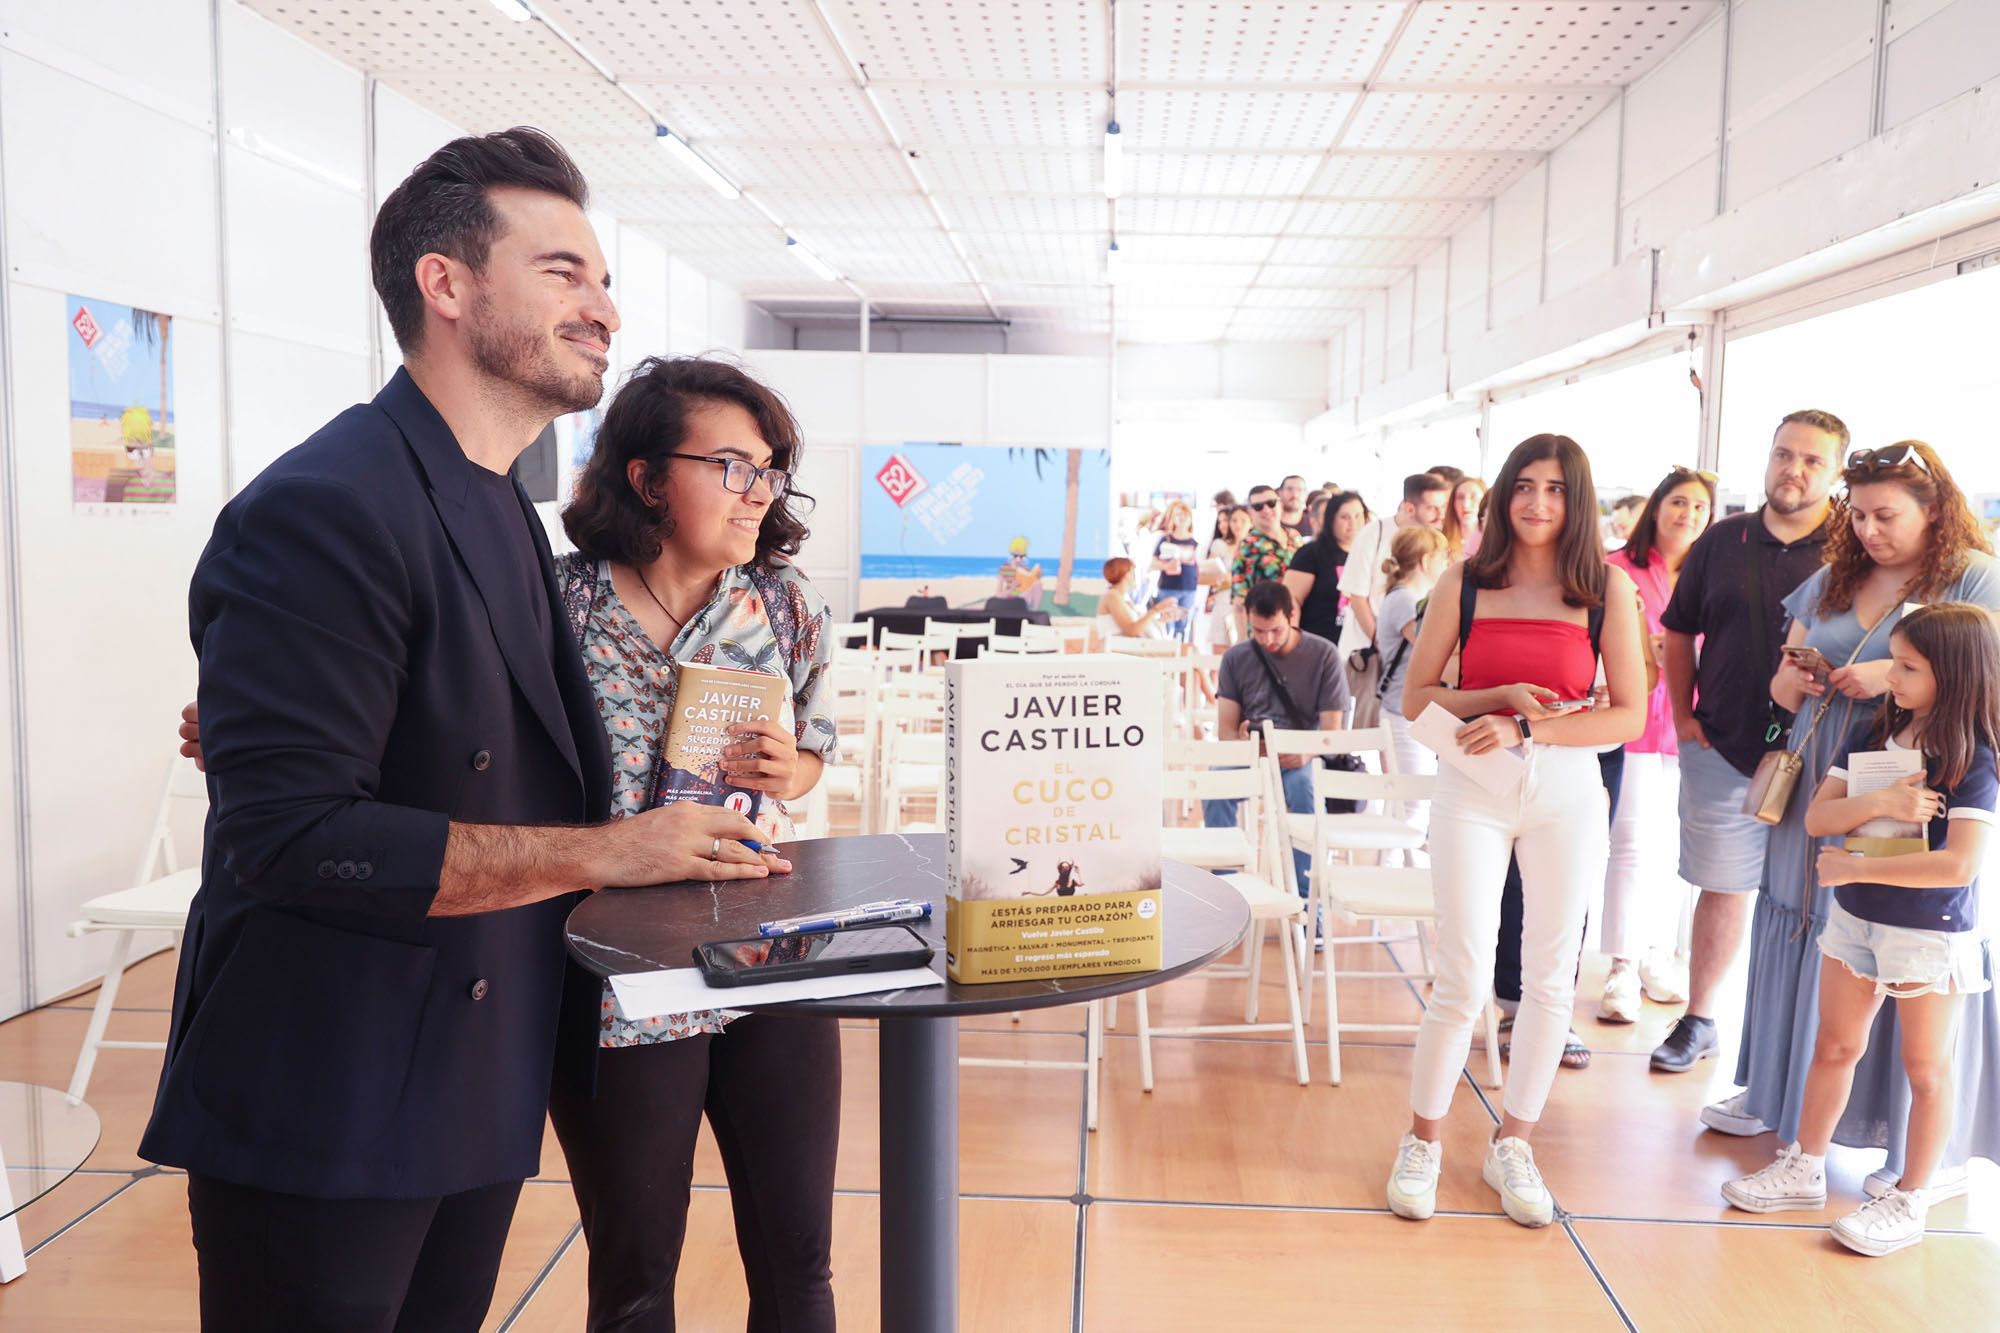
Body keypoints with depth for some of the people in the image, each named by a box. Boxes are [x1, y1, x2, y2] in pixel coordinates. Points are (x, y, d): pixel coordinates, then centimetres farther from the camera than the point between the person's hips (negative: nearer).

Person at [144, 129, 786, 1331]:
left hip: (480, 1097, 9)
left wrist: (695, 840, 2)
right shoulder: (324, 510, -20)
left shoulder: (508, 515, 11)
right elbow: (291, 833, -26)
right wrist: (603, 852, -22)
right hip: (326, 1125, -8)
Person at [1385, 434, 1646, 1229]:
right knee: (1464, 983, -1)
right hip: (1473, 792, -1)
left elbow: (1630, 717, -5)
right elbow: (1416, 700, 1)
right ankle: (1422, 1142, 19)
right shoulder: (1465, 582, 1)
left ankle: (1512, 1146, 27)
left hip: (1566, 793, 1)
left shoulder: (1608, 588, 0)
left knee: (1551, 979, 9)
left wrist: (1528, 727, -15)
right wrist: (1499, 696, -13)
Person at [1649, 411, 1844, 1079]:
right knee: (1721, 890, 11)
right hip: (1723, 754, 2)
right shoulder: (1723, 540, 6)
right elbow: (1678, 631, 14)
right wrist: (1683, 719, 8)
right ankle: (1698, 1020, 24)